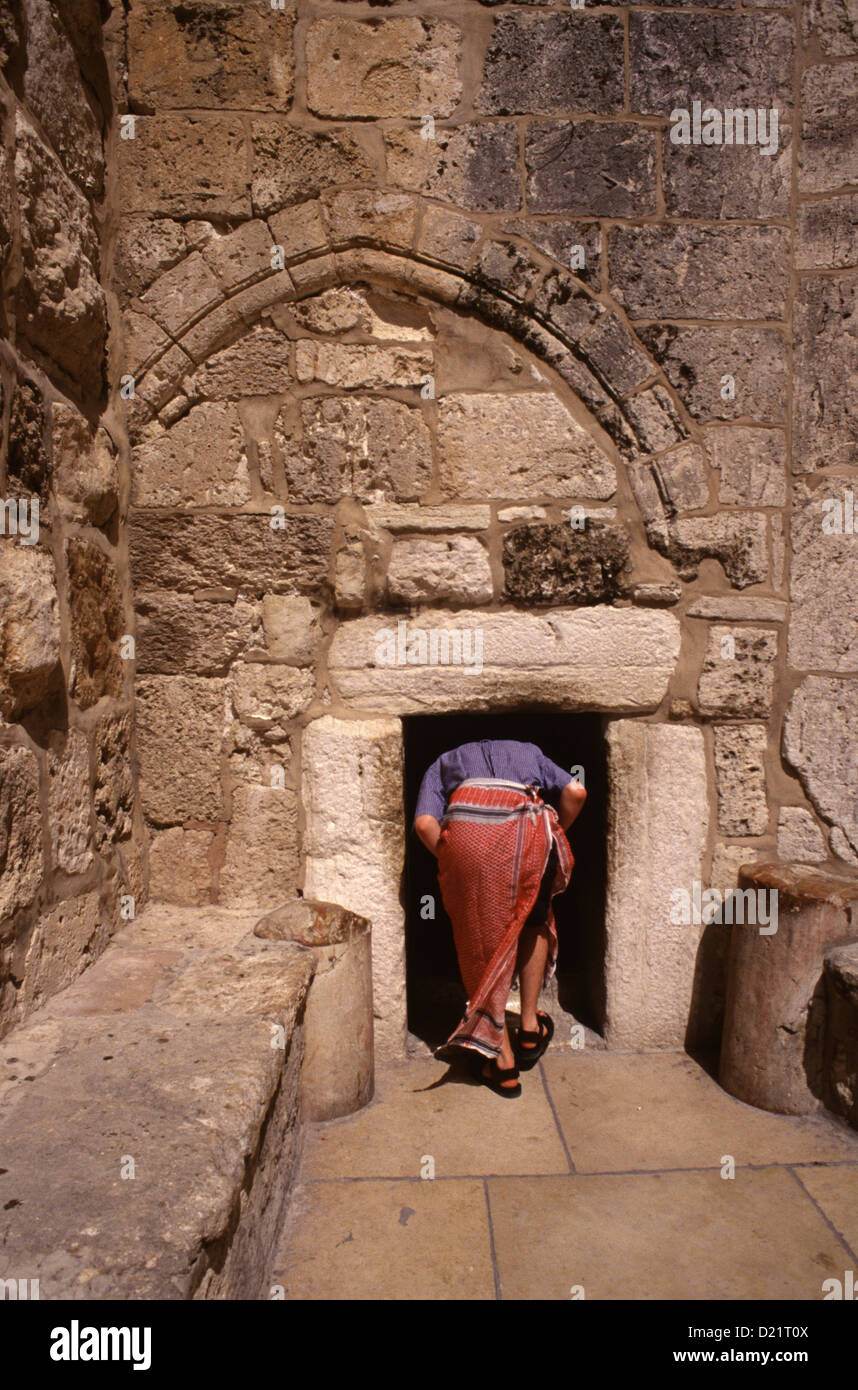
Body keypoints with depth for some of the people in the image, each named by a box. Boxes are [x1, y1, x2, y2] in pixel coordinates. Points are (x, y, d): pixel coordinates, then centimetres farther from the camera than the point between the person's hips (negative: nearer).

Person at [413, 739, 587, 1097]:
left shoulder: (442, 764, 34)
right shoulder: (529, 752, 38)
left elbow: (425, 823, 11)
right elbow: (576, 792, 18)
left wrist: (452, 864, 19)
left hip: (467, 833, -1)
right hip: (527, 828, 1)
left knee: (483, 943, 13)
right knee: (534, 921, 28)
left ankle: (503, 1062, 19)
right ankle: (529, 1026, 31)